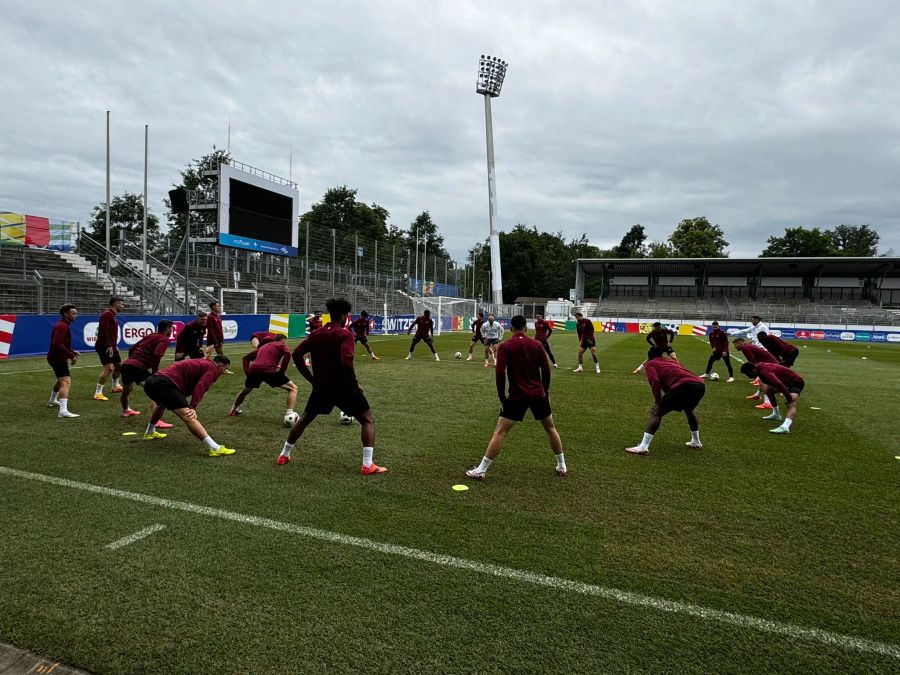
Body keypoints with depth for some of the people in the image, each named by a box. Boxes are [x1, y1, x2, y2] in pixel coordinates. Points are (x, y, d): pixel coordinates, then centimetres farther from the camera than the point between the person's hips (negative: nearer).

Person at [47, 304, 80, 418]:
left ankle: (52, 401, 52)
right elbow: (57, 344, -31)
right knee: (66, 382, -21)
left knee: (61, 380, 31)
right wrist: (71, 355, -30)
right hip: (58, 358, -11)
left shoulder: (64, 325, 13)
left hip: (58, 358, 11)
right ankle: (63, 411, -30)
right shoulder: (62, 326, -20)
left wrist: (72, 352, 10)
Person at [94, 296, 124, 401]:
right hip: (104, 347, -10)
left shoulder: (113, 316, 18)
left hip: (111, 347, 10)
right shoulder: (107, 314, -13)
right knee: (109, 368, -18)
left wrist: (115, 345, 20)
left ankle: (115, 386, 40)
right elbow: (103, 330, -22)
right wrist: (109, 346, -24)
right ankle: (98, 393, -12)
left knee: (119, 366, 20)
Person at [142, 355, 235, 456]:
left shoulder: (201, 363, 29)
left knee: (162, 403, 43)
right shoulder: (212, 368, 2)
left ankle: (149, 433, 62)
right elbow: (200, 387, -14)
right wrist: (193, 408, -19)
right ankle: (215, 448, -32)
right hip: (165, 383, -10)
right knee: (189, 417, -21)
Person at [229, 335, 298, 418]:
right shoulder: (282, 346, 17)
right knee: (293, 388, 5)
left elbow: (246, 357, 38)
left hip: (254, 370, 6)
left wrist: (248, 372, 29)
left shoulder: (263, 347, 36)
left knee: (245, 390, 36)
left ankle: (233, 410, 51)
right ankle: (289, 414, -13)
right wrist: (281, 370, -2)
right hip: (268, 370, -6)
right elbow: (287, 353, -7)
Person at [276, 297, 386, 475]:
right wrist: (355, 384, -13)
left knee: (304, 419, 26)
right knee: (368, 420, 4)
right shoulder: (345, 334, -12)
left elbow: (297, 354, 4)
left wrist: (311, 378, 10)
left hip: (322, 386, 6)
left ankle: (284, 455, 33)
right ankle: (368, 465, -7)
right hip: (343, 387, -5)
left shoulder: (317, 334, 6)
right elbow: (346, 362, -26)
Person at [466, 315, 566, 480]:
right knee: (551, 428, 21)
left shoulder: (504, 347, -5)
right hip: (538, 394, 3)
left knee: (500, 432, 0)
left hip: (517, 396, -2)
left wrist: (502, 397, -2)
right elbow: (546, 370, 4)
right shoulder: (537, 345, 3)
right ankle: (562, 467, 29)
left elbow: (500, 374, -12)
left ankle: (480, 470, 0)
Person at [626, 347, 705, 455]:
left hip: (684, 386, -7)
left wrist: (658, 401, 7)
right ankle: (696, 442, 48)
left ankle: (643, 447, -12)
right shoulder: (671, 361, 36)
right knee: (688, 410, 35)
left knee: (656, 412, -2)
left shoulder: (650, 363, 16)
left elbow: (655, 382, -2)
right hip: (700, 385, 7)